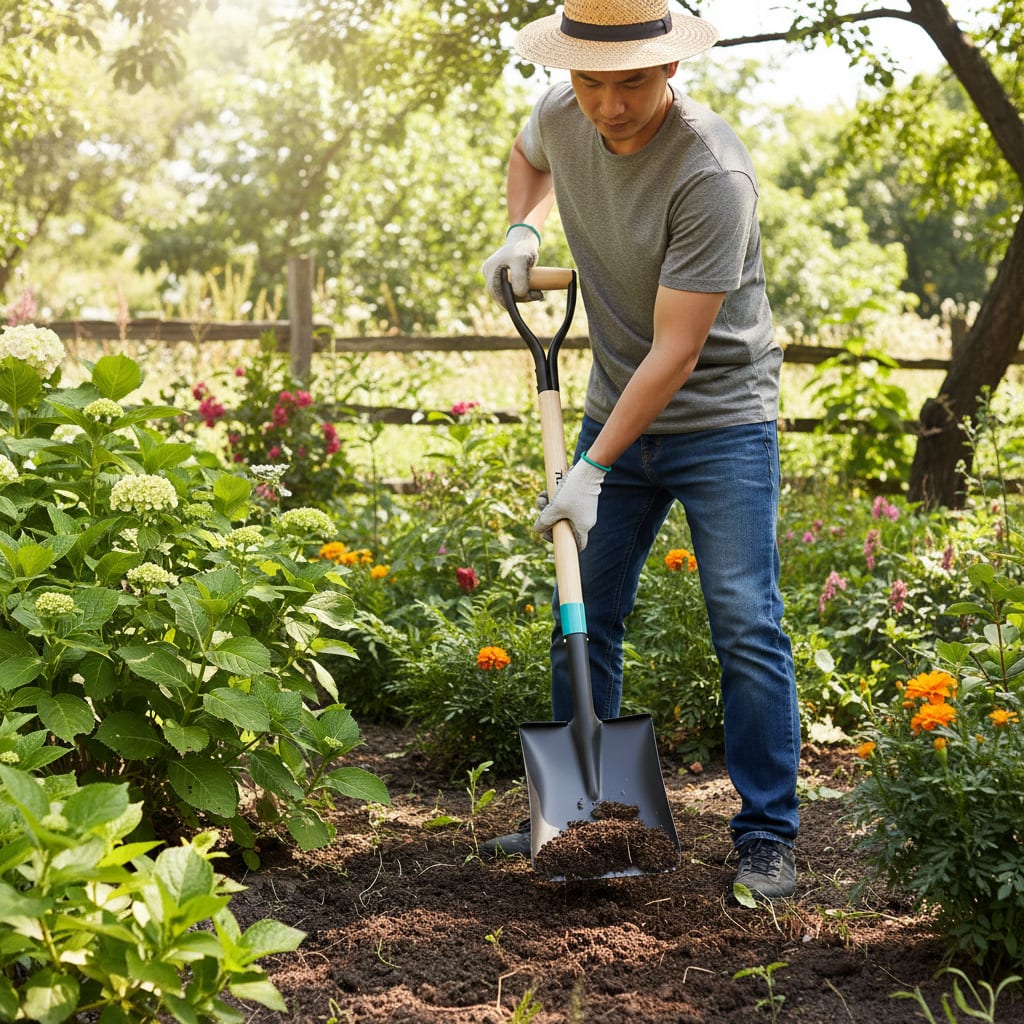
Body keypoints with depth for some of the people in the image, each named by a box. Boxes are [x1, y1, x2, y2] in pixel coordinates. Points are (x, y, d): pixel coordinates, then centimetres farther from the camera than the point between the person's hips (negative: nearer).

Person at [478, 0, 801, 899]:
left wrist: (590, 472, -26)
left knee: (746, 626, -9)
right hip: (617, 411, 6)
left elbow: (677, 353, -27)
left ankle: (768, 837, 2)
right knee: (583, 620, 10)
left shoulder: (712, 171, -28)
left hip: (720, 417, -6)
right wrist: (522, 230, 2)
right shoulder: (562, 118, -7)